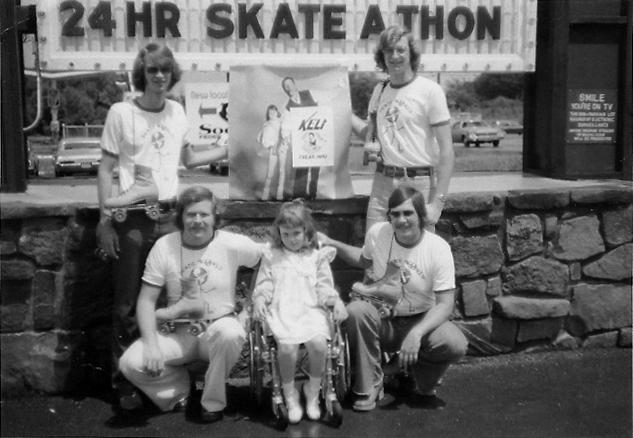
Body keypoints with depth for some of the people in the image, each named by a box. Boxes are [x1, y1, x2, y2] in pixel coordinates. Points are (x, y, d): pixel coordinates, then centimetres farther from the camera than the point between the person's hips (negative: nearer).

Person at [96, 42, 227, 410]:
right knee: (129, 304, 1)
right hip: (132, 218, -4)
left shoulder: (177, 111, 9)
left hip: (169, 215, 4)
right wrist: (105, 221, -10)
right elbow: (106, 170, -4)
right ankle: (125, 382, 11)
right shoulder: (122, 113, -5)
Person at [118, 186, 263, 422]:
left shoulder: (232, 244, -10)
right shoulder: (164, 247, -7)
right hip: (178, 333, 1)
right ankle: (178, 388, 11)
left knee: (230, 333, -37)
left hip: (218, 326, -1)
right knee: (130, 363, -21)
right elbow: (147, 300, -6)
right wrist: (151, 345, -18)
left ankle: (213, 402, -9)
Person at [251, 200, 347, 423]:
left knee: (319, 344, -27)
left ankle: (313, 390, 0)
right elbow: (263, 286, 12)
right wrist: (259, 300, -9)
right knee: (287, 346, -28)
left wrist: (336, 301, -9)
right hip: (281, 311, 0)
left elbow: (325, 287, 10)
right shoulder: (271, 258, 14)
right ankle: (289, 393, -3)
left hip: (310, 310, 1)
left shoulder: (317, 257, 13)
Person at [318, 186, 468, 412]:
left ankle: (422, 383, 6)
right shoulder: (377, 233, -7)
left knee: (456, 345, -30)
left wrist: (416, 333, -33)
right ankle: (369, 386, -12)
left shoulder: (438, 248, -16)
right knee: (355, 310, -31)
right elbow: (364, 260, 19)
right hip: (381, 319, 2)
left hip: (421, 320, -1)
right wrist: (331, 243, 7)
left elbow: (445, 304, -18)